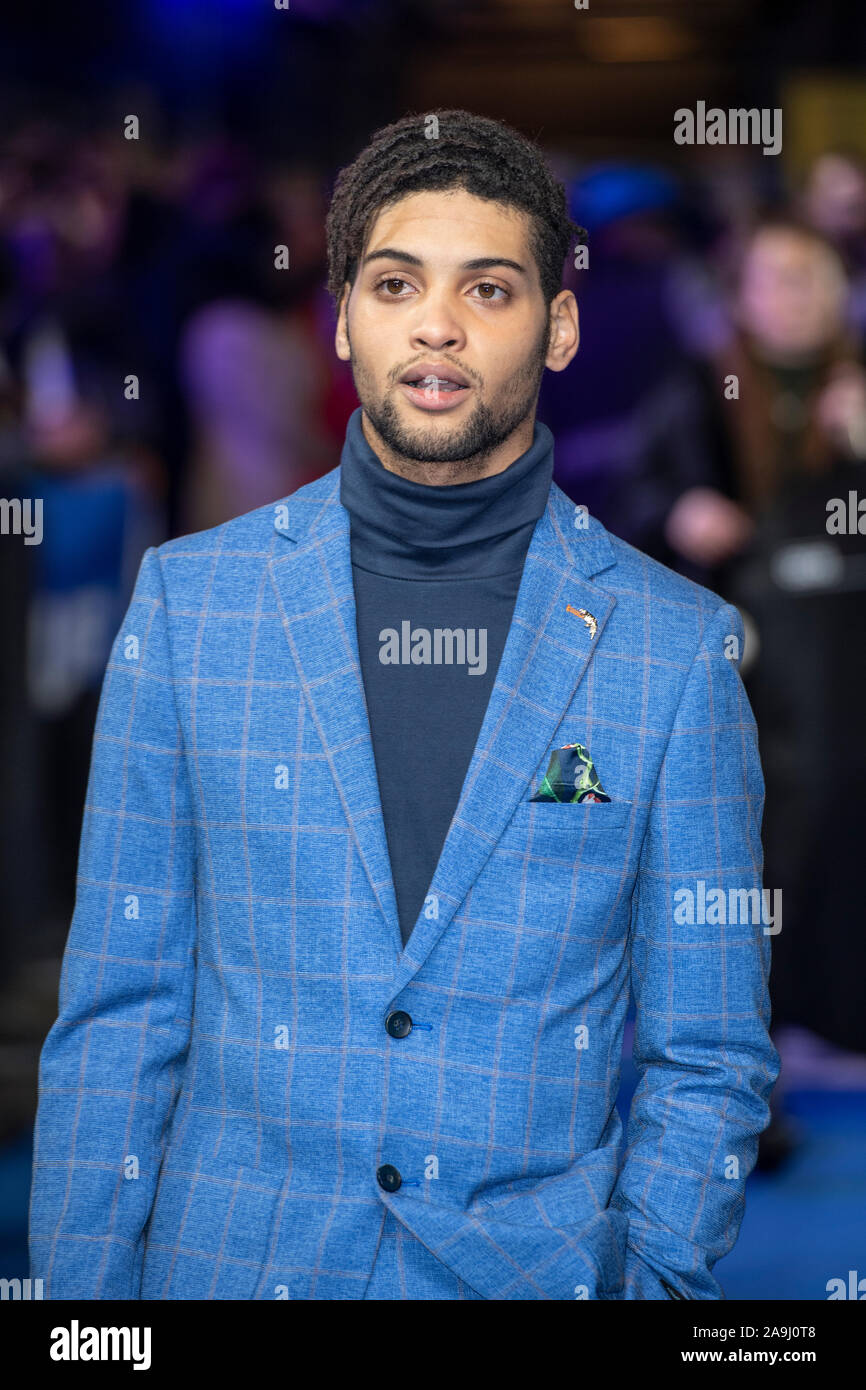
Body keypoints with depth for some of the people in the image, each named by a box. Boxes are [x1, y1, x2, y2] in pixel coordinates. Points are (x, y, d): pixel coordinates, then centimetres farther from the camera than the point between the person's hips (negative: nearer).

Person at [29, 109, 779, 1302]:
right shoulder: (187, 598, 0)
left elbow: (708, 1059, 0)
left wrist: (648, 1280, -9)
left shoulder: (678, 646, -3)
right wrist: (82, 1299, -3)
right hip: (229, 1263, 1)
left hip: (542, 1270, 0)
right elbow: (118, 1012, 1)